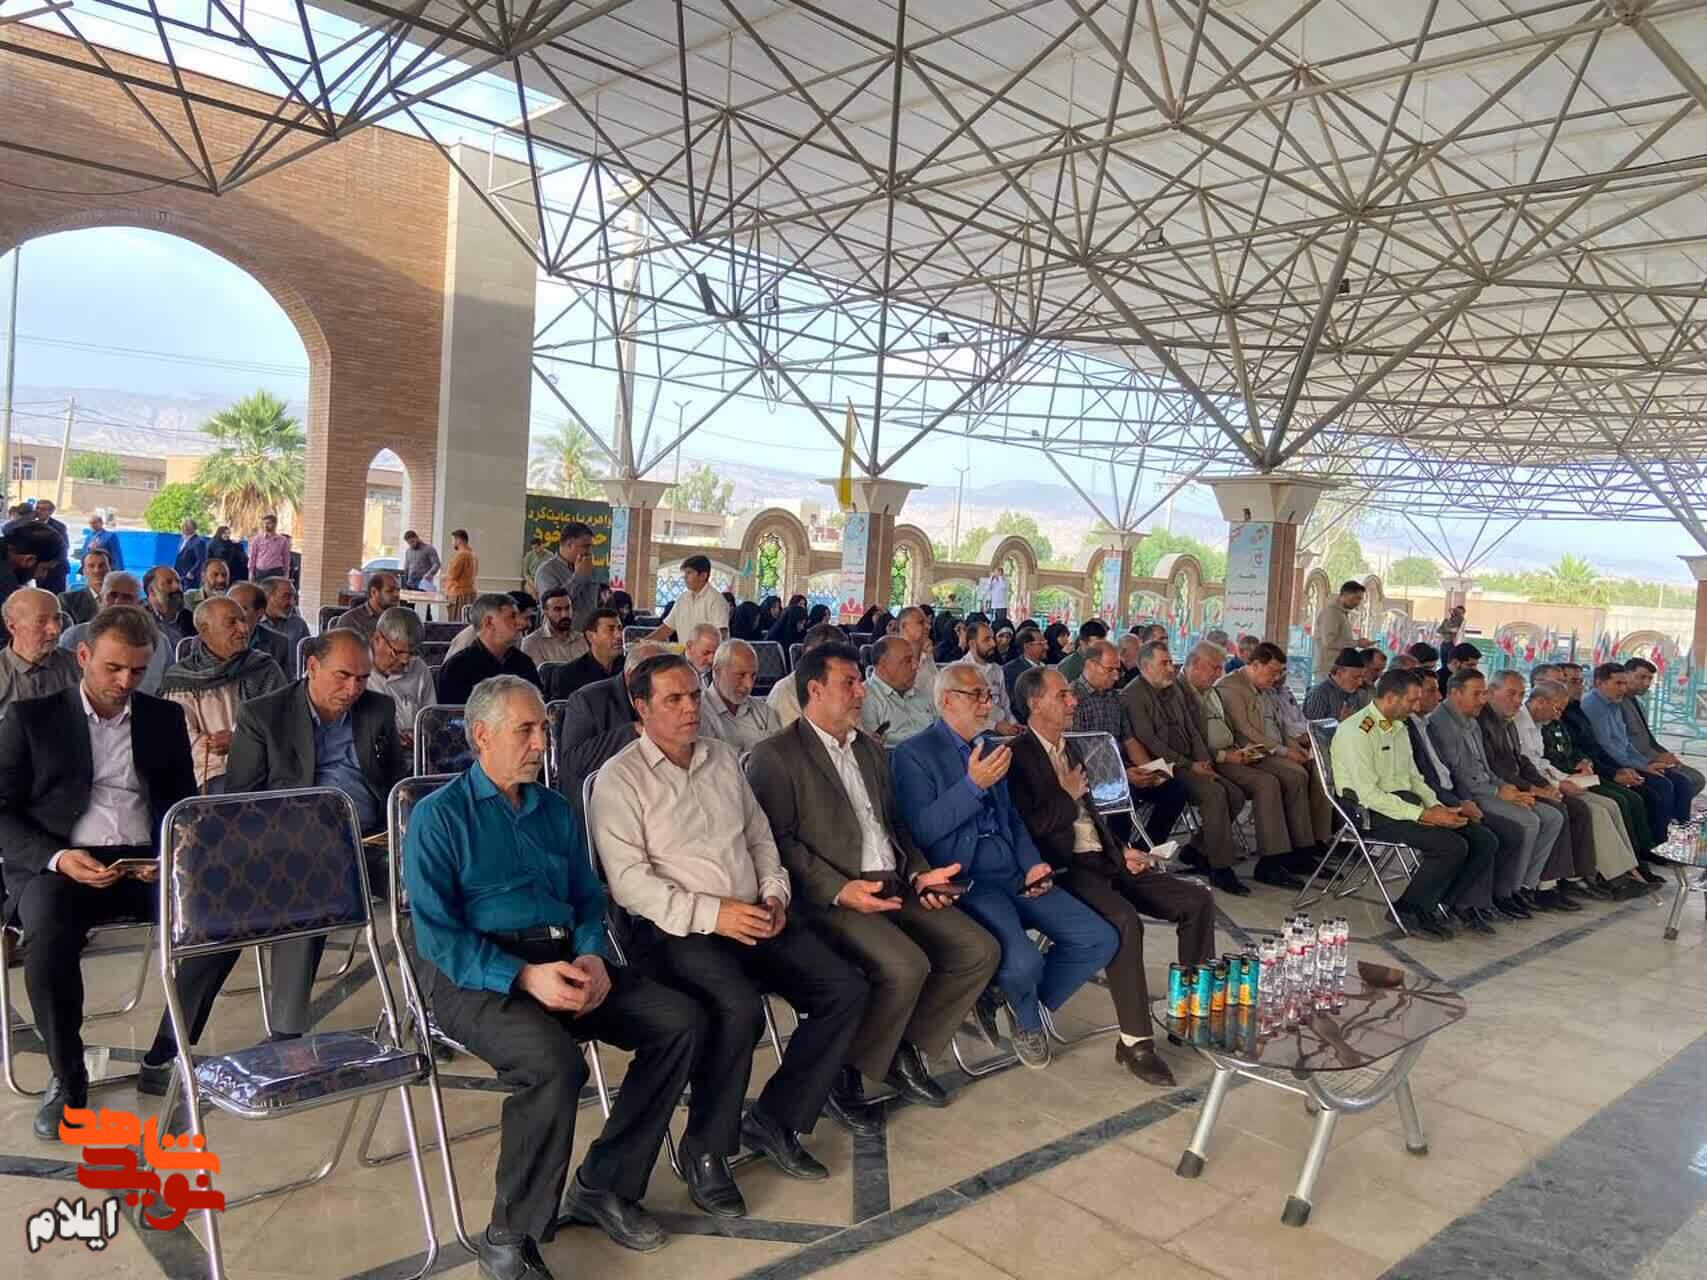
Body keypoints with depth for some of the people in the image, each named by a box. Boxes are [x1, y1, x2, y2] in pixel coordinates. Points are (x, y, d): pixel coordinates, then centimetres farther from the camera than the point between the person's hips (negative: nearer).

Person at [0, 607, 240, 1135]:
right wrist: (57, 858, -17)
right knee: (50, 937, -35)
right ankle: (66, 1076, -9)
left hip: (145, 863, 3)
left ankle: (163, 1059, -7)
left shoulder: (164, 718, 13)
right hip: (57, 864, -2)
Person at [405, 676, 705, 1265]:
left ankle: (604, 1185, 1)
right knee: (553, 1061, -35)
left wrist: (592, 957, -7)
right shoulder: (439, 816, -2)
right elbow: (437, 934, -11)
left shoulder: (555, 810, 17)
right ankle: (510, 1239, -12)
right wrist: (524, 975, -23)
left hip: (564, 958, 6)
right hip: (476, 974, -6)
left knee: (682, 1020, -12)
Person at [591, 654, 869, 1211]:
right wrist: (711, 914, -20)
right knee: (739, 1010, -33)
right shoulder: (620, 778, -4)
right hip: (679, 931, -6)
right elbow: (628, 879, -13)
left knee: (846, 989, -10)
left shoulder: (722, 757, 15)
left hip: (755, 916, 7)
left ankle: (774, 1119, 5)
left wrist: (773, 895, 2)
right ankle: (706, 1148, -8)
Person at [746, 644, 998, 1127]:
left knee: (979, 950, -7)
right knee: (905, 966, -29)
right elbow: (779, 840, -12)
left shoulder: (872, 749, 20)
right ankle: (845, 1073, -4)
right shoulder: (775, 756, -5)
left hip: (894, 885, 8)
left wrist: (919, 872, 5)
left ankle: (907, 1052, 11)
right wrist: (840, 889, -22)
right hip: (831, 897, -8)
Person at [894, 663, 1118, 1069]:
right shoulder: (914, 754, -6)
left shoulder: (988, 748, 17)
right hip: (966, 881, -7)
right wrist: (973, 785, -21)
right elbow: (920, 830, -15)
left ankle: (1023, 1000, 18)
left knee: (1101, 940, -5)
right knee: (1022, 961, -29)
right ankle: (1028, 1020, 9)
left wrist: (1033, 863, 4)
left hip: (1015, 874, 7)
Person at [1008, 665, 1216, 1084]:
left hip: (1103, 860, 9)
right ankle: (1135, 1041, -23)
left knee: (1198, 900, -1)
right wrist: (1068, 796, -9)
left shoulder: (1066, 748, 18)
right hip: (1065, 869, -9)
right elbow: (1028, 828, -20)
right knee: (1125, 920, -35)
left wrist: (1122, 850, 11)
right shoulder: (1018, 756, -10)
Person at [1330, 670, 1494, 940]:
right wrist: (1423, 815, -21)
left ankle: (1434, 906, 3)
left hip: (1404, 803, 9)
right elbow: (1369, 794, -20)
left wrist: (1436, 806, 2)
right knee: (1453, 846, -25)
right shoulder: (1357, 731, -14)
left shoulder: (1398, 728, 17)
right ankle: (1408, 910, -6)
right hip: (1373, 812, -9)